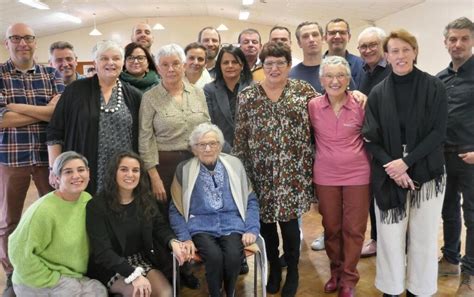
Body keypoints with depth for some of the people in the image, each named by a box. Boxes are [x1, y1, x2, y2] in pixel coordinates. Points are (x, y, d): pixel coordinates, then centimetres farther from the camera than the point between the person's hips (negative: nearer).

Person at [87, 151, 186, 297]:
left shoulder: (147, 199, 4)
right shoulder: (97, 206, -14)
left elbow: (160, 226, -1)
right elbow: (102, 251, -20)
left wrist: (173, 242, -27)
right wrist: (134, 274, -32)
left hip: (143, 260, 4)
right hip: (110, 268, -4)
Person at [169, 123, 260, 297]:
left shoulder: (234, 164, 6)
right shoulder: (184, 170, 2)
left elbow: (251, 201, 9)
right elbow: (175, 209, 6)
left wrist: (252, 230, -2)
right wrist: (185, 238, -5)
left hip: (231, 224, 1)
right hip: (201, 226, -1)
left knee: (233, 255, -27)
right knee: (214, 256, -30)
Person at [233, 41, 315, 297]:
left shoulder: (304, 90, 2)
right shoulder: (248, 96, 3)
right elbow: (240, 137, 3)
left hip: (293, 172, -1)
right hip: (261, 173, 1)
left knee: (289, 221, 3)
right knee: (265, 222, 11)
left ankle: (292, 271, 28)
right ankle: (274, 268, 36)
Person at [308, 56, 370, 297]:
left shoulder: (361, 105, -8)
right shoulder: (312, 106, -6)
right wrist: (323, 158, 9)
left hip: (357, 175, -1)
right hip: (325, 176, 1)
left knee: (354, 229, 8)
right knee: (331, 227, 15)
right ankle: (336, 271, 36)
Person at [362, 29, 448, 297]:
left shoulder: (434, 87, -2)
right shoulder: (378, 93, 3)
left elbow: (439, 132, -7)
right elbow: (370, 138, 0)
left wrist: (406, 161, -16)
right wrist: (391, 167, -14)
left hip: (426, 172, -1)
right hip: (388, 175, 1)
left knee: (423, 235, 7)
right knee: (390, 235, 5)